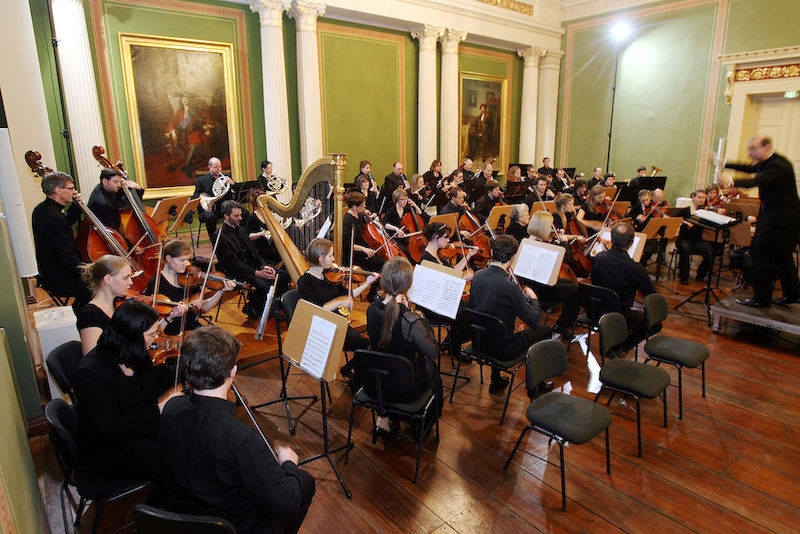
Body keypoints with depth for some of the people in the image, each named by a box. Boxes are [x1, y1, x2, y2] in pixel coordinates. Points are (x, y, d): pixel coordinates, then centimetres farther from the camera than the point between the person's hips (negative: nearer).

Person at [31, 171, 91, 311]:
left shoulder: (41, 209, 5)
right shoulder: (54, 218, -26)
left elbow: (67, 222, 24)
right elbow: (68, 258, -28)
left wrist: (76, 205, 8)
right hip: (60, 281, -10)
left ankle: (77, 311, 27)